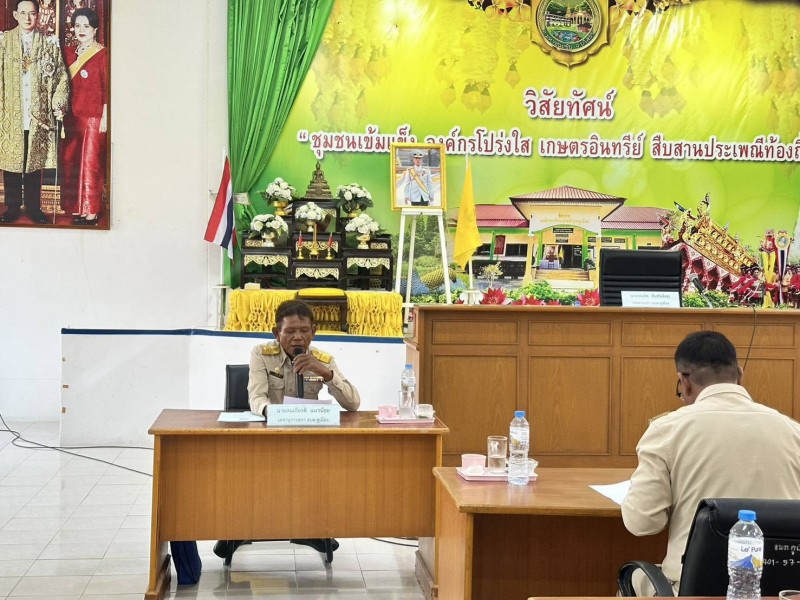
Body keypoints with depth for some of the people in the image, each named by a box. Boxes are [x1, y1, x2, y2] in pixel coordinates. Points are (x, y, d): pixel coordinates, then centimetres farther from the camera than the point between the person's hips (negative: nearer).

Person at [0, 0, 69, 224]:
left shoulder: (50, 43, 7)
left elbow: (61, 77, 7)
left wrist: (58, 104, -6)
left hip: (39, 114, 0)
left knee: (35, 161, 6)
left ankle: (33, 208, 15)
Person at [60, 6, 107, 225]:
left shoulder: (102, 54, -6)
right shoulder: (69, 52, 12)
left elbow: (107, 87, -7)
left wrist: (105, 116, -10)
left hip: (93, 117, -6)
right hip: (71, 116, 6)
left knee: (91, 163, -4)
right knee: (70, 162, 6)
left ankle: (91, 212, 1)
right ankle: (75, 209, 14)